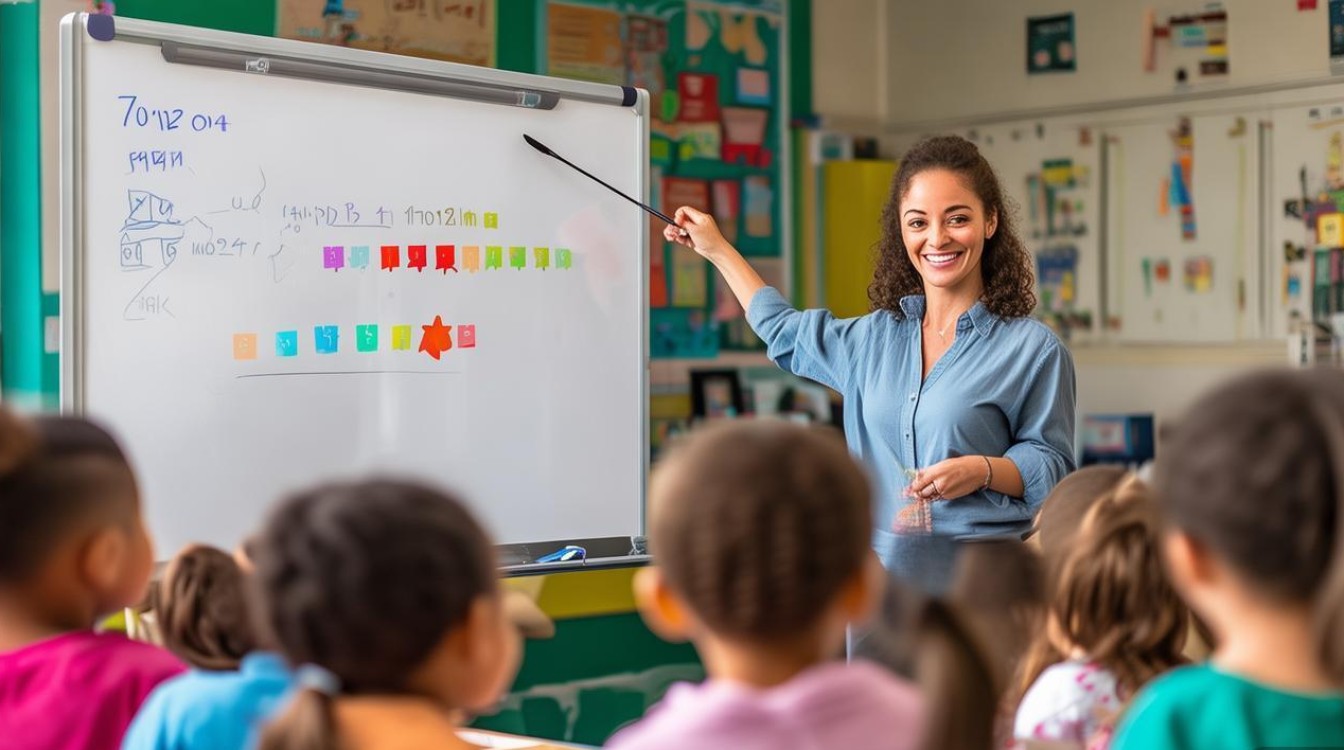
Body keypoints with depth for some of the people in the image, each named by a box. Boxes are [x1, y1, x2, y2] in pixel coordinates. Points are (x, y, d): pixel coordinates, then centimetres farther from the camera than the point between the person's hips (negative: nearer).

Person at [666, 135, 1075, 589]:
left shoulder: (1031, 348, -1)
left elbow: (1051, 465, 2)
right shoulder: (876, 337, 13)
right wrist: (716, 250, 38)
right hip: (878, 571, 4)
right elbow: (785, 332, 33)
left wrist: (983, 470, -17)